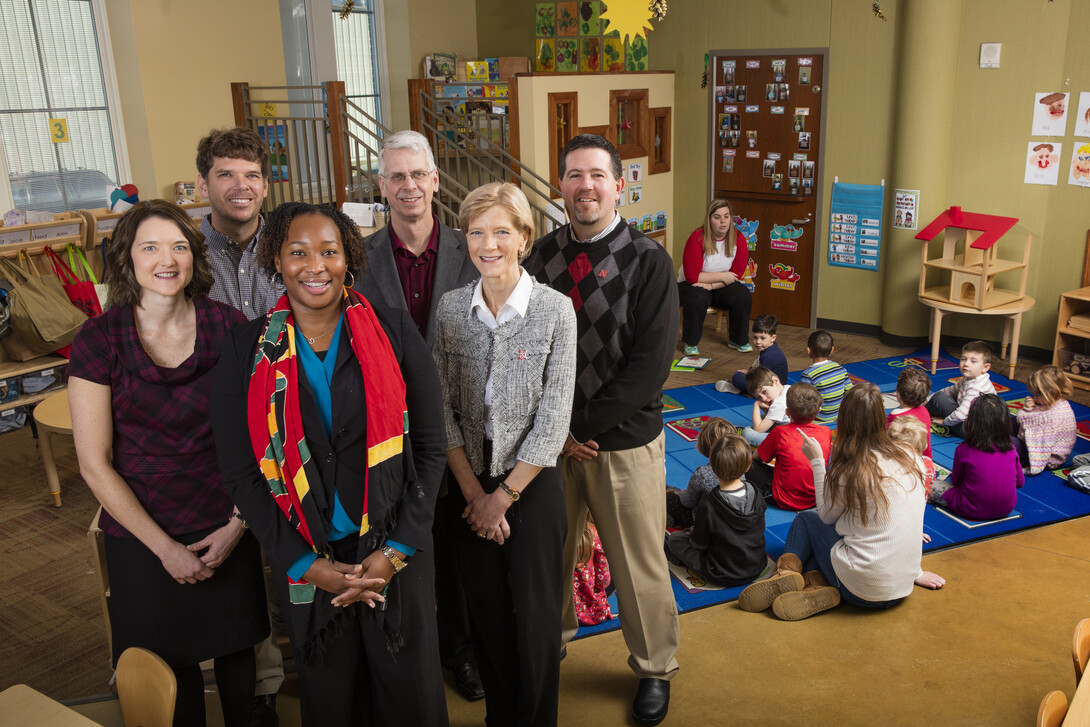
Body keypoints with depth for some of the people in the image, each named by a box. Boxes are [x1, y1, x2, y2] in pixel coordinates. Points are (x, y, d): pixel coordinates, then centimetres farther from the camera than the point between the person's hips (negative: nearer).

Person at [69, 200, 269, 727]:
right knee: (171, 669, 14)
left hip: (228, 530, 1)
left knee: (237, 654, 16)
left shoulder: (228, 327, -7)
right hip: (142, 535, -1)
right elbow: (94, 464, -9)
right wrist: (165, 548, -9)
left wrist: (238, 524, -8)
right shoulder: (97, 341, -11)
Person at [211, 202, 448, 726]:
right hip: (305, 561, 1)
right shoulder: (248, 350, -3)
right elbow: (240, 472, -3)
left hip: (395, 554, 0)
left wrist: (397, 549, -10)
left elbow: (430, 447, -3)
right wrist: (306, 564, -9)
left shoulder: (393, 331, -5)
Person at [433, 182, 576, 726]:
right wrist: (473, 491, -5)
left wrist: (504, 496, -9)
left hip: (532, 481, -3)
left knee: (535, 614, 6)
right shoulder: (451, 309, -2)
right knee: (486, 611, 14)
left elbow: (553, 420, -11)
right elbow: (443, 407, -1)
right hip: (470, 483, 3)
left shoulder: (554, 310, -11)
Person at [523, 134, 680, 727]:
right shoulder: (540, 256, 2)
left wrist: (581, 423, -15)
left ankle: (655, 669, 35)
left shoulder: (648, 261, -9)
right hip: (550, 436, 3)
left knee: (638, 565, 11)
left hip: (625, 440, -3)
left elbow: (650, 363, -15)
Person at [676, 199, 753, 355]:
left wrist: (711, 285, -23)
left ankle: (737, 340, -3)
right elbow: (692, 276, -23)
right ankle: (690, 343, -15)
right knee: (697, 299, -37)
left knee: (743, 296, -24)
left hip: (720, 288, 4)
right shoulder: (697, 239, -21)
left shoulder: (738, 239, -8)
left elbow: (737, 274, -9)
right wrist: (722, 276, -19)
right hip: (690, 285, -4)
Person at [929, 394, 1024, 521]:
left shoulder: (964, 450, -16)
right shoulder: (1011, 450, -7)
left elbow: (956, 481, -1)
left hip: (974, 511, -3)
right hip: (1007, 509, 3)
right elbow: (1020, 482, 7)